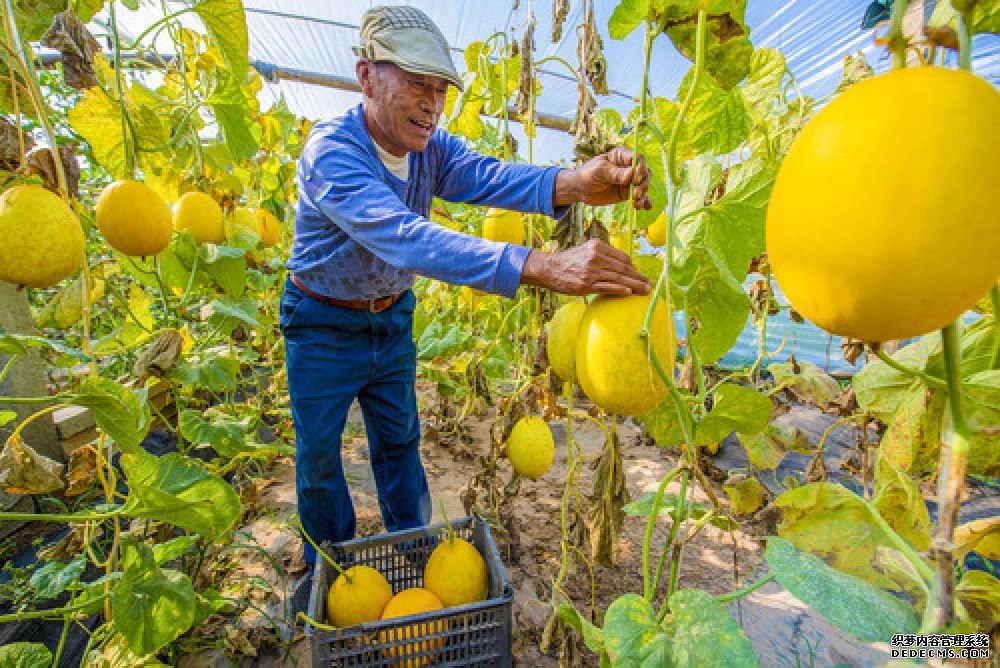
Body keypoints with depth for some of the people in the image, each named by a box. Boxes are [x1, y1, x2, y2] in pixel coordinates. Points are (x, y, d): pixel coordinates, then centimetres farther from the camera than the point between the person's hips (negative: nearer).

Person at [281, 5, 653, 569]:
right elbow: (407, 237, -45)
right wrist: (542, 268, -56)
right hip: (324, 326, -4)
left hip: (393, 318, 5)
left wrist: (576, 183, -49)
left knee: (400, 441, 16)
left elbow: (489, 176, -27)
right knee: (318, 454, 12)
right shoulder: (331, 151, -28)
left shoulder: (431, 147, -8)